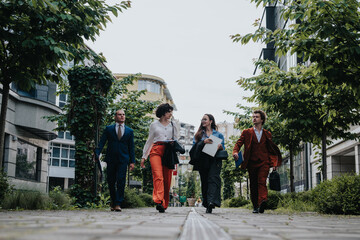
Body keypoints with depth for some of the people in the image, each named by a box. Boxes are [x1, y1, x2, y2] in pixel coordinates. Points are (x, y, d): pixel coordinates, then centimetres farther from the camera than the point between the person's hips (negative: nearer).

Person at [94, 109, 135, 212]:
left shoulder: (129, 131, 12)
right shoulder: (108, 129, 9)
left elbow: (131, 147, 11)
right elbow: (101, 143, 3)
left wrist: (132, 161, 5)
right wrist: (97, 154, -11)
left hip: (123, 159, 0)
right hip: (111, 159, 0)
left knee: (121, 181, -10)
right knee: (111, 182, 5)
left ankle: (118, 204, -6)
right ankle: (113, 201, 24)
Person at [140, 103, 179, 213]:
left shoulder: (173, 125, 20)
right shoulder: (154, 125, 14)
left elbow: (177, 140, 23)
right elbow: (149, 141, 16)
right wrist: (144, 156, 13)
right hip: (156, 151, -2)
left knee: (167, 179, -4)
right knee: (158, 176, -19)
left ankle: (164, 204, 6)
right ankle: (159, 202, -31)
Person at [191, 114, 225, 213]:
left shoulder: (218, 134, 16)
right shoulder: (199, 134, 19)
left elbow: (223, 148, 14)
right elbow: (194, 145, 4)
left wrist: (220, 146, -9)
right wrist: (203, 142, -12)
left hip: (214, 160, -2)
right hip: (202, 160, 2)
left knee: (213, 178, -21)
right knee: (204, 182, 2)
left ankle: (212, 201, -35)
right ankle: (207, 204, 11)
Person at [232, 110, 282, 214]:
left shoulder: (267, 134, 16)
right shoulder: (246, 132, 12)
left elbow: (271, 148, 20)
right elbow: (238, 143, 4)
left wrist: (274, 162, 8)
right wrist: (235, 152, -18)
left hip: (264, 162, -1)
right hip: (252, 162, 1)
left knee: (262, 181, -21)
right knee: (253, 185, 4)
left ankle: (262, 201, -37)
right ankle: (255, 207, 13)